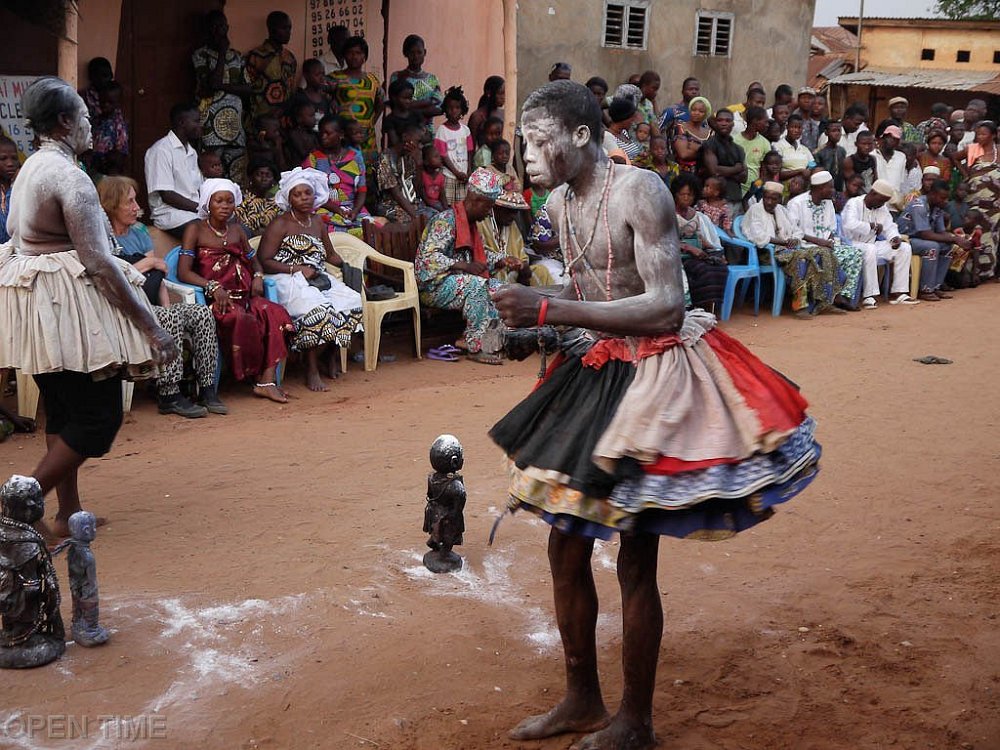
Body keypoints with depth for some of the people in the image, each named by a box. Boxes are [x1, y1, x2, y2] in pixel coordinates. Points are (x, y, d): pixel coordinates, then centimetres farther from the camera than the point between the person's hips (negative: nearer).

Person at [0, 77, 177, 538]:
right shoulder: (69, 176, -16)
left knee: (62, 410, 15)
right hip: (69, 305, -10)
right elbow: (99, 262, -21)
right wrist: (152, 327, -19)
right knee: (99, 417, -3)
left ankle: (68, 513, 21)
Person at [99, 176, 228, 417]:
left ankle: (207, 388, -16)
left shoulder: (139, 230, 20)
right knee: (171, 318, -33)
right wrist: (148, 263, -5)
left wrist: (166, 305, -2)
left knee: (202, 313, -17)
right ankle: (169, 396, -26)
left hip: (151, 305, 7)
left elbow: (158, 275, 14)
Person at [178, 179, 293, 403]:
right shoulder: (196, 229, 5)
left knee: (275, 313, -27)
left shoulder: (237, 230, 22)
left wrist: (258, 276, 5)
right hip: (214, 298, -5)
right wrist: (214, 287, -19)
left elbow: (254, 261, 29)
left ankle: (267, 380, -33)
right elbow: (184, 272, -5)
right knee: (242, 319, -37)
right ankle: (261, 378, -20)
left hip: (244, 295, 5)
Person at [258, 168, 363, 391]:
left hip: (319, 279, 7)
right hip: (289, 281, -6)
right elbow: (264, 261, -7)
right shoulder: (280, 225, 0)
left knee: (353, 302, -21)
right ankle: (311, 370, -23)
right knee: (318, 309, -36)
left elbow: (330, 254, 31)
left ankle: (331, 353, -2)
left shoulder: (318, 223, 20)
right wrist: (297, 269, -15)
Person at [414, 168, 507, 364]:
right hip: (433, 286, -9)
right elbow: (429, 256, -25)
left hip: (457, 281, 9)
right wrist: (465, 266, -32)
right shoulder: (445, 220, -15)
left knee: (497, 288, -3)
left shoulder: (470, 223, 15)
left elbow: (483, 254, 25)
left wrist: (503, 260, 6)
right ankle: (476, 348, -29)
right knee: (476, 284, -31)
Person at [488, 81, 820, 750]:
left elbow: (666, 306, -25)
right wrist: (529, 310, -4)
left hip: (657, 380, -8)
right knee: (566, 544, 12)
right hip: (598, 371, 8)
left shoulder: (639, 192, -18)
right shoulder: (560, 202, 6)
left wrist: (550, 311, -27)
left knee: (636, 559, -1)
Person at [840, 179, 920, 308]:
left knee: (904, 247, -2)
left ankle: (898, 292, -4)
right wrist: (873, 226, -22)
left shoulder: (882, 208, 13)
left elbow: (889, 226, 11)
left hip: (872, 245, 9)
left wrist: (895, 237, -12)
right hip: (852, 244, -9)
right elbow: (850, 225, -31)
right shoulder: (853, 204, -13)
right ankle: (869, 296, -37)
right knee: (870, 249, -40)